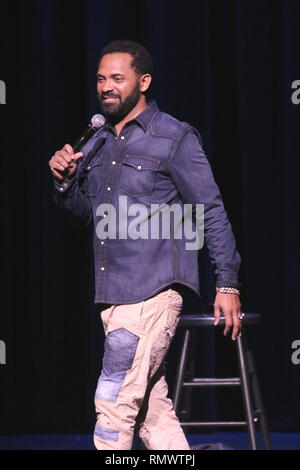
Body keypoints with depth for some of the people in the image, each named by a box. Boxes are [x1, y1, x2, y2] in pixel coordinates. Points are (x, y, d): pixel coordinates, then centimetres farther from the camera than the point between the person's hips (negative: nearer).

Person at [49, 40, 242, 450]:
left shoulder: (174, 139, -4)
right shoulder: (98, 144, 16)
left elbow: (211, 213, -4)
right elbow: (87, 212, 23)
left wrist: (227, 284, -8)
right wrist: (65, 182, 2)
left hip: (154, 289, -7)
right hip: (113, 293, 7)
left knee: (115, 400, -11)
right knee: (152, 407, 8)